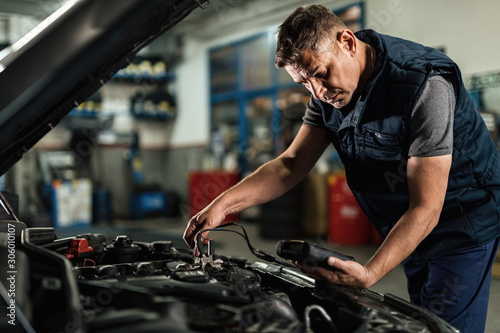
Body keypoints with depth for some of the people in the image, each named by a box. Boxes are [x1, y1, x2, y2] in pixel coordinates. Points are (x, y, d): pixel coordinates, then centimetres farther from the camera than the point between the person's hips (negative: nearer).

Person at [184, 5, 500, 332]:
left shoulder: (425, 86, -30)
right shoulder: (328, 91, -6)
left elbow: (425, 209, -31)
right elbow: (291, 163, -4)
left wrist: (369, 274, -44)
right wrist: (223, 204, -16)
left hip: (462, 222, -6)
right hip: (405, 229, 7)